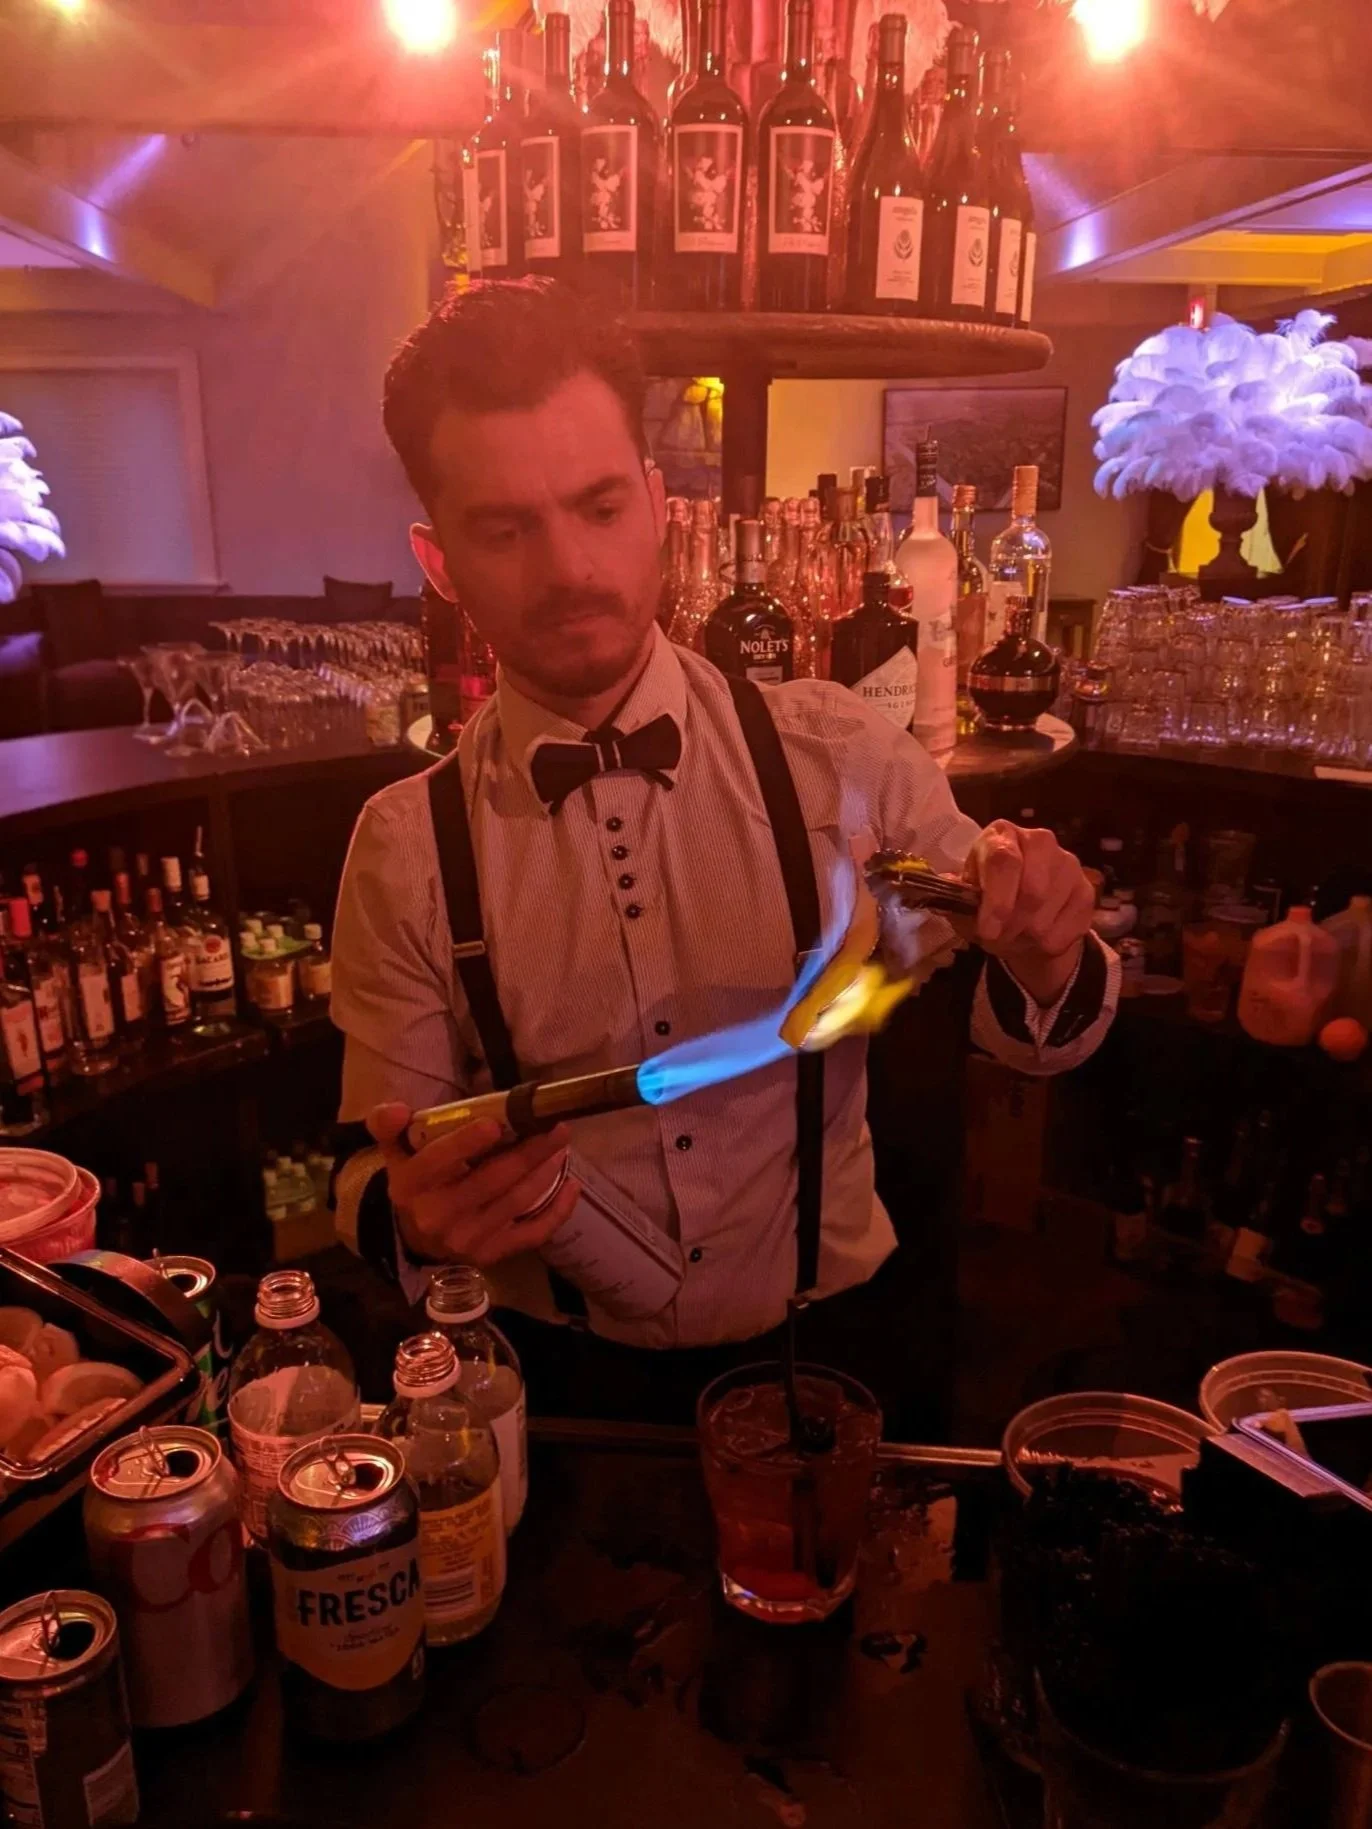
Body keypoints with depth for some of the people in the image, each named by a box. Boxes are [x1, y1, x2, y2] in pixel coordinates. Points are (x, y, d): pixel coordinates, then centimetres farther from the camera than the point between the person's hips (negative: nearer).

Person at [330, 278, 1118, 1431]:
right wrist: (415, 1217, -23)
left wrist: (1042, 965, -19)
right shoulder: (407, 851, -8)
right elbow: (378, 1190, 0)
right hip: (561, 1384, 0)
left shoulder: (838, 759, -7)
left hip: (821, 1354, 1)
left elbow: (1029, 1032, 2)